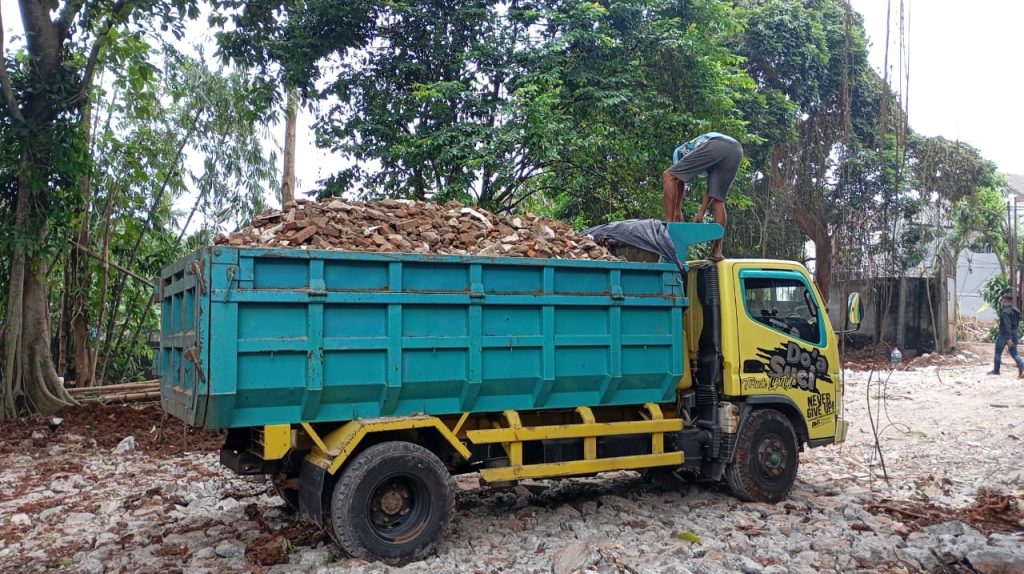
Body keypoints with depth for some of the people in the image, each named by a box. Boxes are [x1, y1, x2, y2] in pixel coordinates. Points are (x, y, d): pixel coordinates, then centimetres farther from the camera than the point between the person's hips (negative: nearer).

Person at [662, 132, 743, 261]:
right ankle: (717, 251, 8)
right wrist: (701, 213, 34)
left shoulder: (680, 151, 36)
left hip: (715, 147, -5)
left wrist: (677, 210, 27)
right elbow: (711, 188, 35)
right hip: (736, 149, 5)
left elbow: (679, 182, 26)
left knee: (670, 176, 4)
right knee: (718, 200, 14)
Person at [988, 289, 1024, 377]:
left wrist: (1008, 338, -26)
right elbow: (1017, 323, 17)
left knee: (998, 352, 9)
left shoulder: (1005, 312, -18)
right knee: (1014, 353, 8)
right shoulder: (1016, 311, 8)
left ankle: (996, 370, 18)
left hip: (1004, 334, -7)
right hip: (1014, 334, 7)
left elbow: (1007, 326, -24)